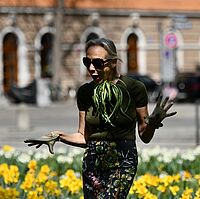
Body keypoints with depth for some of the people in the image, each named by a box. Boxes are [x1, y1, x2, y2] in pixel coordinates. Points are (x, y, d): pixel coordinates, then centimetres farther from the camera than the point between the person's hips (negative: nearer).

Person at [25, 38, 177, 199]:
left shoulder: (134, 88, -6)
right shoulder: (85, 92, 4)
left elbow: (145, 137, 1)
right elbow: (84, 138, 12)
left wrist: (153, 122, -19)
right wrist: (58, 136, -3)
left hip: (123, 162, -4)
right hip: (93, 163, 4)